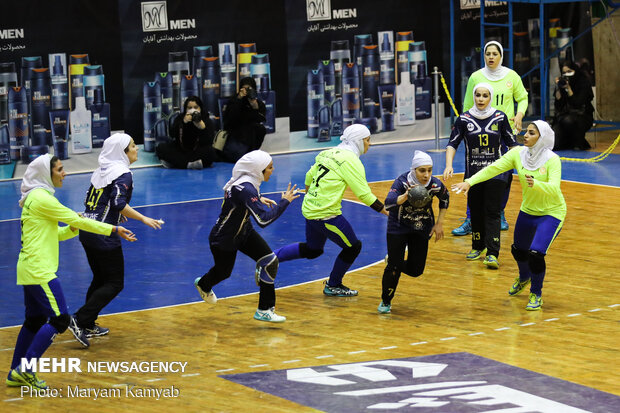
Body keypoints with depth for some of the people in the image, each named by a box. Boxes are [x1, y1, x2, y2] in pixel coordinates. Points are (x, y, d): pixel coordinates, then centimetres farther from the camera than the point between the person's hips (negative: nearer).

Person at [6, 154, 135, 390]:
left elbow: (54, 234, 20)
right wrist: (114, 230, -8)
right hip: (39, 271, -10)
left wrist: (72, 229, 1)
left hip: (30, 270, 10)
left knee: (35, 321, 14)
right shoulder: (41, 198, -14)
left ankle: (16, 374, 17)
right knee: (60, 319, -10)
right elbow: (77, 220, -13)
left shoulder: (35, 197, 17)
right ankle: (25, 369, -11)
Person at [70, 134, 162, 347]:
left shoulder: (102, 170, 13)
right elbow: (119, 203, -23)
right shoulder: (123, 174, -11)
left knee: (100, 279, 20)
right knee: (114, 283, -1)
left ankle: (88, 325, 23)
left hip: (87, 231, 9)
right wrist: (143, 219, -19)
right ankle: (80, 320, -9)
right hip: (103, 235, -9)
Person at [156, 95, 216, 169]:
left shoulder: (206, 121, -8)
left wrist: (201, 126, -33)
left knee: (210, 152, -34)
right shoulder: (180, 118, -1)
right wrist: (183, 122, -29)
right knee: (161, 147, -18)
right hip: (181, 151, 2)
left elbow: (208, 142, -20)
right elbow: (172, 134, -16)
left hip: (198, 153, -2)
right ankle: (188, 164, -34)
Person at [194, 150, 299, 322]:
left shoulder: (249, 181, -8)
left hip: (244, 231, 8)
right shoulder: (245, 189, -36)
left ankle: (265, 310, -2)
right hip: (223, 239, -8)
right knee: (223, 272, 18)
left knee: (270, 261, -9)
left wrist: (259, 200, 0)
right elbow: (263, 219, -41)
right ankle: (203, 284, 56)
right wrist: (284, 202, -33)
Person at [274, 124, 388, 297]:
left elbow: (309, 177, 18)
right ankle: (333, 286, 22)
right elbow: (364, 194, -15)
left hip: (309, 210, 9)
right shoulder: (351, 160, -13)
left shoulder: (328, 153, 11)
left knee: (312, 250, 26)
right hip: (326, 215, -9)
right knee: (353, 247, 8)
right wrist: (387, 212, -8)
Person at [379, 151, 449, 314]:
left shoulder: (435, 185, -21)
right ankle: (385, 302, 16)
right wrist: (405, 196, -63)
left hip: (421, 229, 3)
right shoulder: (402, 182, -29)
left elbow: (445, 199, 4)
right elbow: (388, 203, -45)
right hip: (398, 227, -3)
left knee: (416, 270, 1)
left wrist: (439, 224, 2)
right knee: (394, 267, -9)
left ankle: (394, 261, 35)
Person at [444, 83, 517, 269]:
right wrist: (449, 165, -16)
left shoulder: (500, 117, -2)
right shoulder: (464, 119, -2)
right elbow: (452, 143, -2)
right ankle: (478, 247, 29)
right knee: (476, 212, 10)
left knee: (492, 212, -8)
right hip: (473, 173, 2)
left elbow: (511, 143, 7)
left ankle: (492, 254, -13)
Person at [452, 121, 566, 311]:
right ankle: (524, 278, 54)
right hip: (528, 210, 6)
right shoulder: (518, 154, -10)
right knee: (519, 250, 20)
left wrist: (536, 184, -52)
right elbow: (494, 168, -15)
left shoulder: (552, 160, -23)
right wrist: (469, 182, -25)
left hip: (551, 213, -6)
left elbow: (554, 188, -33)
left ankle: (536, 295, 7)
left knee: (536, 253, -18)